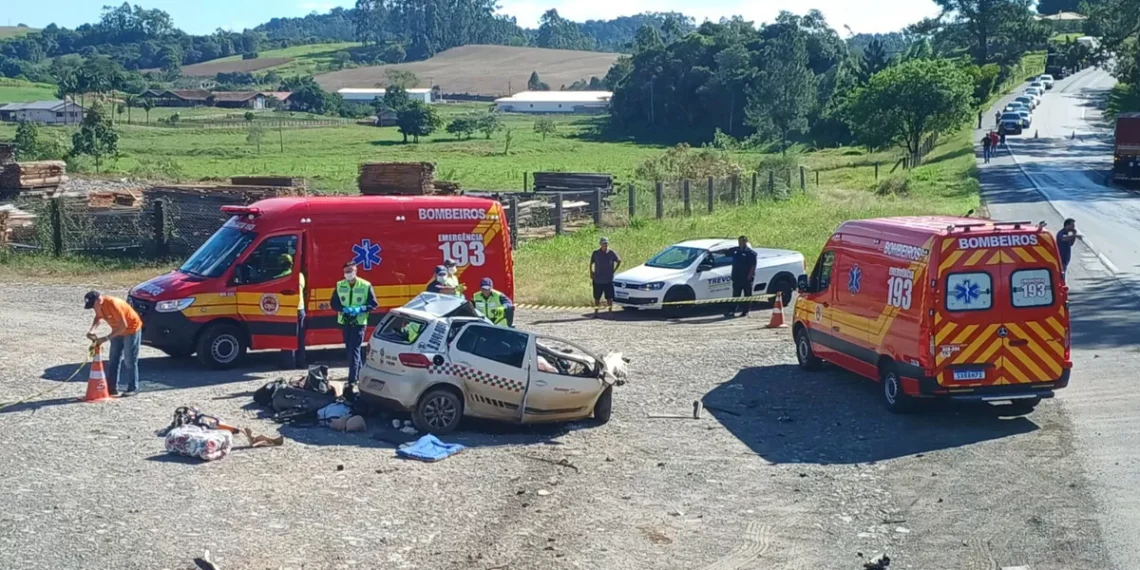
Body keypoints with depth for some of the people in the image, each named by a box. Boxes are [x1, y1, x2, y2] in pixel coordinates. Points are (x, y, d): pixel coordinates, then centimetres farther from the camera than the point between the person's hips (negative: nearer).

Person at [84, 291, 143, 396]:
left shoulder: (113, 304, -34)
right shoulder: (99, 305, -11)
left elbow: (123, 325, -31)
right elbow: (99, 317, 8)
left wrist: (106, 338, -31)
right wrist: (92, 330, -12)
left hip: (131, 329, -8)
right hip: (118, 330, 8)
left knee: (130, 361, -5)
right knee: (113, 360, 6)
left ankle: (133, 388, 2)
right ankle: (112, 388, 10)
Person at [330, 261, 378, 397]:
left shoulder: (366, 286, -5)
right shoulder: (339, 285, 5)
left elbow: (373, 304, -3)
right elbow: (334, 303, 7)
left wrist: (360, 309, -19)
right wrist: (343, 309, -14)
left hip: (359, 323, -5)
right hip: (344, 322, 5)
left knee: (354, 351, -11)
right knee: (350, 350, 14)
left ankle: (352, 381, -15)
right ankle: (359, 373, 32)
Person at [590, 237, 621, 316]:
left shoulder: (612, 253, -3)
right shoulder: (595, 253, -2)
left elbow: (619, 261, 10)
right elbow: (591, 263, 11)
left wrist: (614, 270, 3)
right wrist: (591, 273, 4)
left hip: (609, 280, -1)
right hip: (598, 280, 1)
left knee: (609, 297, 1)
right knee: (597, 297, 8)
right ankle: (595, 312, 17)